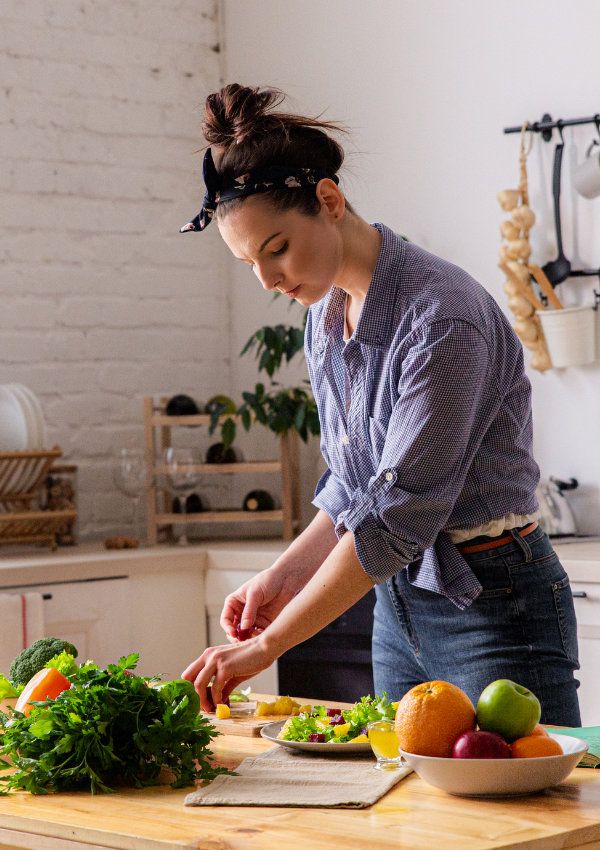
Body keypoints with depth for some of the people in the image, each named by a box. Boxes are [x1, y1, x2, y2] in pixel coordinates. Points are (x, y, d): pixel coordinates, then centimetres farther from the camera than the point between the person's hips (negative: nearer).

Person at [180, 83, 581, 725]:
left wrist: (268, 644, -24)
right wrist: (284, 577, 0)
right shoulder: (325, 316, 5)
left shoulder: (442, 316, -22)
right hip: (400, 607, 8)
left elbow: (400, 511, -26)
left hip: (494, 607, -8)